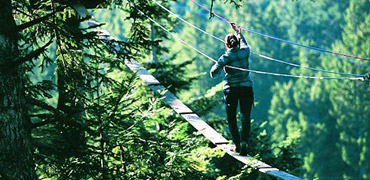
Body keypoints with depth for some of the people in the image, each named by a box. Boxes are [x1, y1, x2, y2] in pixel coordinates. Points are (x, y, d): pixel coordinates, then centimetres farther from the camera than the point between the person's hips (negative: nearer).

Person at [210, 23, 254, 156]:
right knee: (245, 118, 3)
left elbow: (214, 72, -15)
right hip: (246, 87, 2)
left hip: (231, 89, -2)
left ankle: (237, 144, 4)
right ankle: (244, 142, -17)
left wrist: (214, 74, 9)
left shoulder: (226, 57, -10)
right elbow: (243, 42, 23)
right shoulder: (245, 52, -1)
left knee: (231, 118, 13)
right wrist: (237, 31, 38)